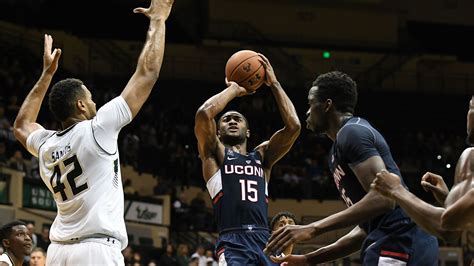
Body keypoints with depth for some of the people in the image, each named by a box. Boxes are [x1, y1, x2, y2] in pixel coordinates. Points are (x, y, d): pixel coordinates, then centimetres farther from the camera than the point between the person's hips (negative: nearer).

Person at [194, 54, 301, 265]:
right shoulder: (214, 154, 14)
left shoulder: (262, 155, 25)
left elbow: (293, 125, 11)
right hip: (233, 244, -5)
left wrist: (274, 84, 14)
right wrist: (234, 89, 11)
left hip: (265, 243, 5)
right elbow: (204, 113, -5)